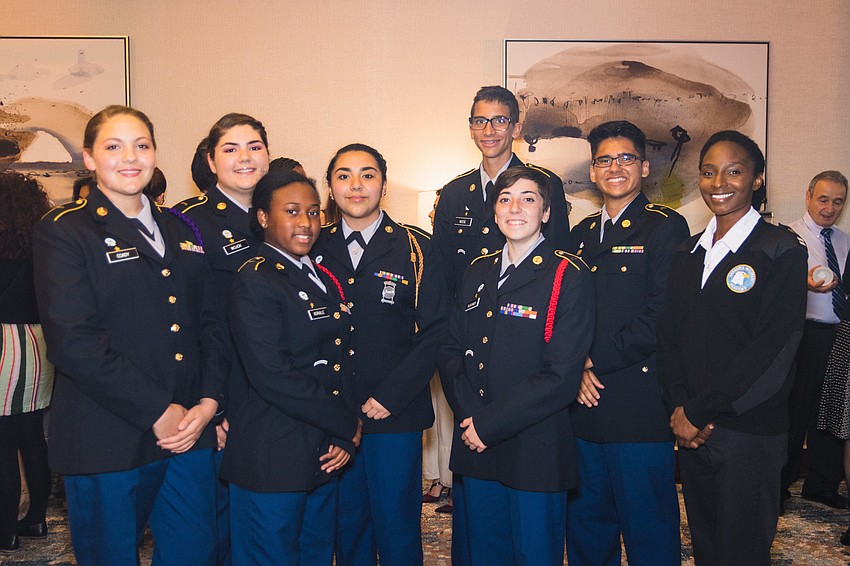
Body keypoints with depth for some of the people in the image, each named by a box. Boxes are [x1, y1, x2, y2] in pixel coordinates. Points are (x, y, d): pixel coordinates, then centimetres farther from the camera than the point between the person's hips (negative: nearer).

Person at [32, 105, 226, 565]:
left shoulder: (181, 232, 13)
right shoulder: (63, 231, -4)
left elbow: (209, 323, 10)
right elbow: (73, 341, -14)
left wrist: (208, 401, -5)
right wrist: (157, 412, -15)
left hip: (191, 431, 5)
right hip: (107, 441, -4)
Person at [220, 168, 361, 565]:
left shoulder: (322, 278, 12)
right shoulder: (255, 282, -12)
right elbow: (272, 375, -21)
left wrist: (345, 436, -2)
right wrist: (348, 425, -13)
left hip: (324, 456, 8)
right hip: (273, 458, -7)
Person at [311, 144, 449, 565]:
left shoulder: (416, 249, -2)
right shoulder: (315, 248, 6)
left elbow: (435, 333, -7)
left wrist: (388, 397, -13)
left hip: (395, 417, -2)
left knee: (397, 529, 7)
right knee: (346, 525, 16)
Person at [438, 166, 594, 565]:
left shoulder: (569, 277, -8)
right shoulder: (478, 272, 10)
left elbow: (561, 377, -16)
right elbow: (451, 352, 8)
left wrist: (488, 426, -15)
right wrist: (469, 415, -8)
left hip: (535, 453, -5)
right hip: (476, 448, 5)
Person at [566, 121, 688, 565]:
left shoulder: (665, 227, -4)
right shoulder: (581, 235, 16)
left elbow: (662, 316, -15)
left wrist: (595, 361, -12)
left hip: (641, 407, -6)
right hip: (586, 404, 6)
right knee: (586, 530, 17)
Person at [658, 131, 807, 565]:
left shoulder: (781, 250, -7)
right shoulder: (688, 253, 11)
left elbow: (772, 350, -15)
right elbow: (669, 334, 7)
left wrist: (699, 412, -15)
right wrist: (678, 406, -8)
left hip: (748, 435, -5)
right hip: (691, 431, 5)